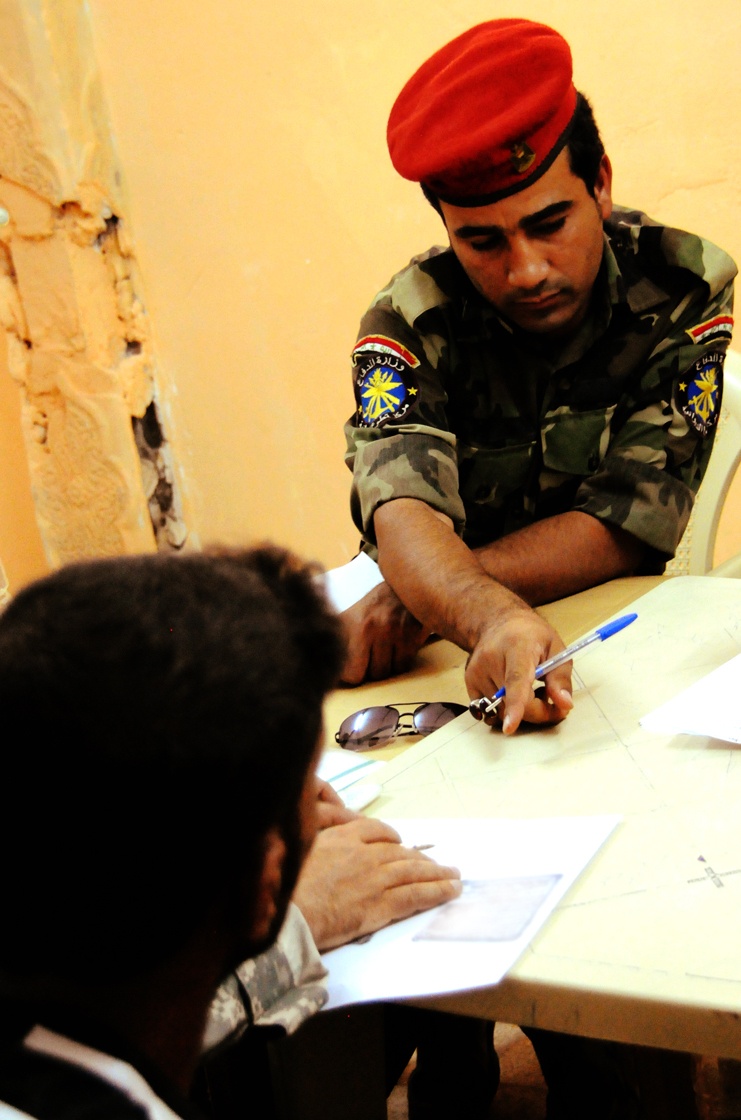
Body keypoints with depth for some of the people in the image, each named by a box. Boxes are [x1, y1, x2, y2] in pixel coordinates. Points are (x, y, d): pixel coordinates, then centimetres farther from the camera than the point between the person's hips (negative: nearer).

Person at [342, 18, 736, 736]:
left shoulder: (683, 290, -10)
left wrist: (421, 595, -26)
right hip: (444, 652, 1)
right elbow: (404, 517, -27)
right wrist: (493, 621, -49)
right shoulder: (409, 322, -11)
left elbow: (626, 530, -15)